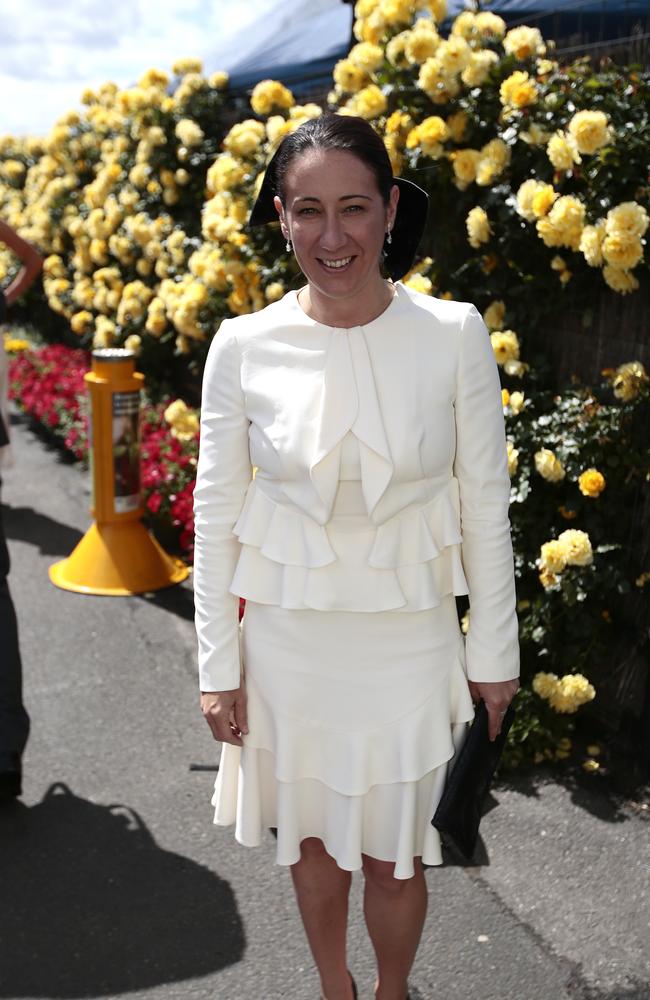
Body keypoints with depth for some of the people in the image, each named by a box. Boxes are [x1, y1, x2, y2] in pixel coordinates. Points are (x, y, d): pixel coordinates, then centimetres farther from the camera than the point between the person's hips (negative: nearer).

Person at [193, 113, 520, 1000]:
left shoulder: (454, 334, -11)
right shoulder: (244, 346, -9)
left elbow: (485, 505, -4)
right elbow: (216, 513, -2)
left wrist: (494, 651, 1)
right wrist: (218, 666, 1)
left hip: (409, 641, -1)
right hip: (285, 638, 1)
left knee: (392, 857, 14)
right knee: (312, 841, 20)